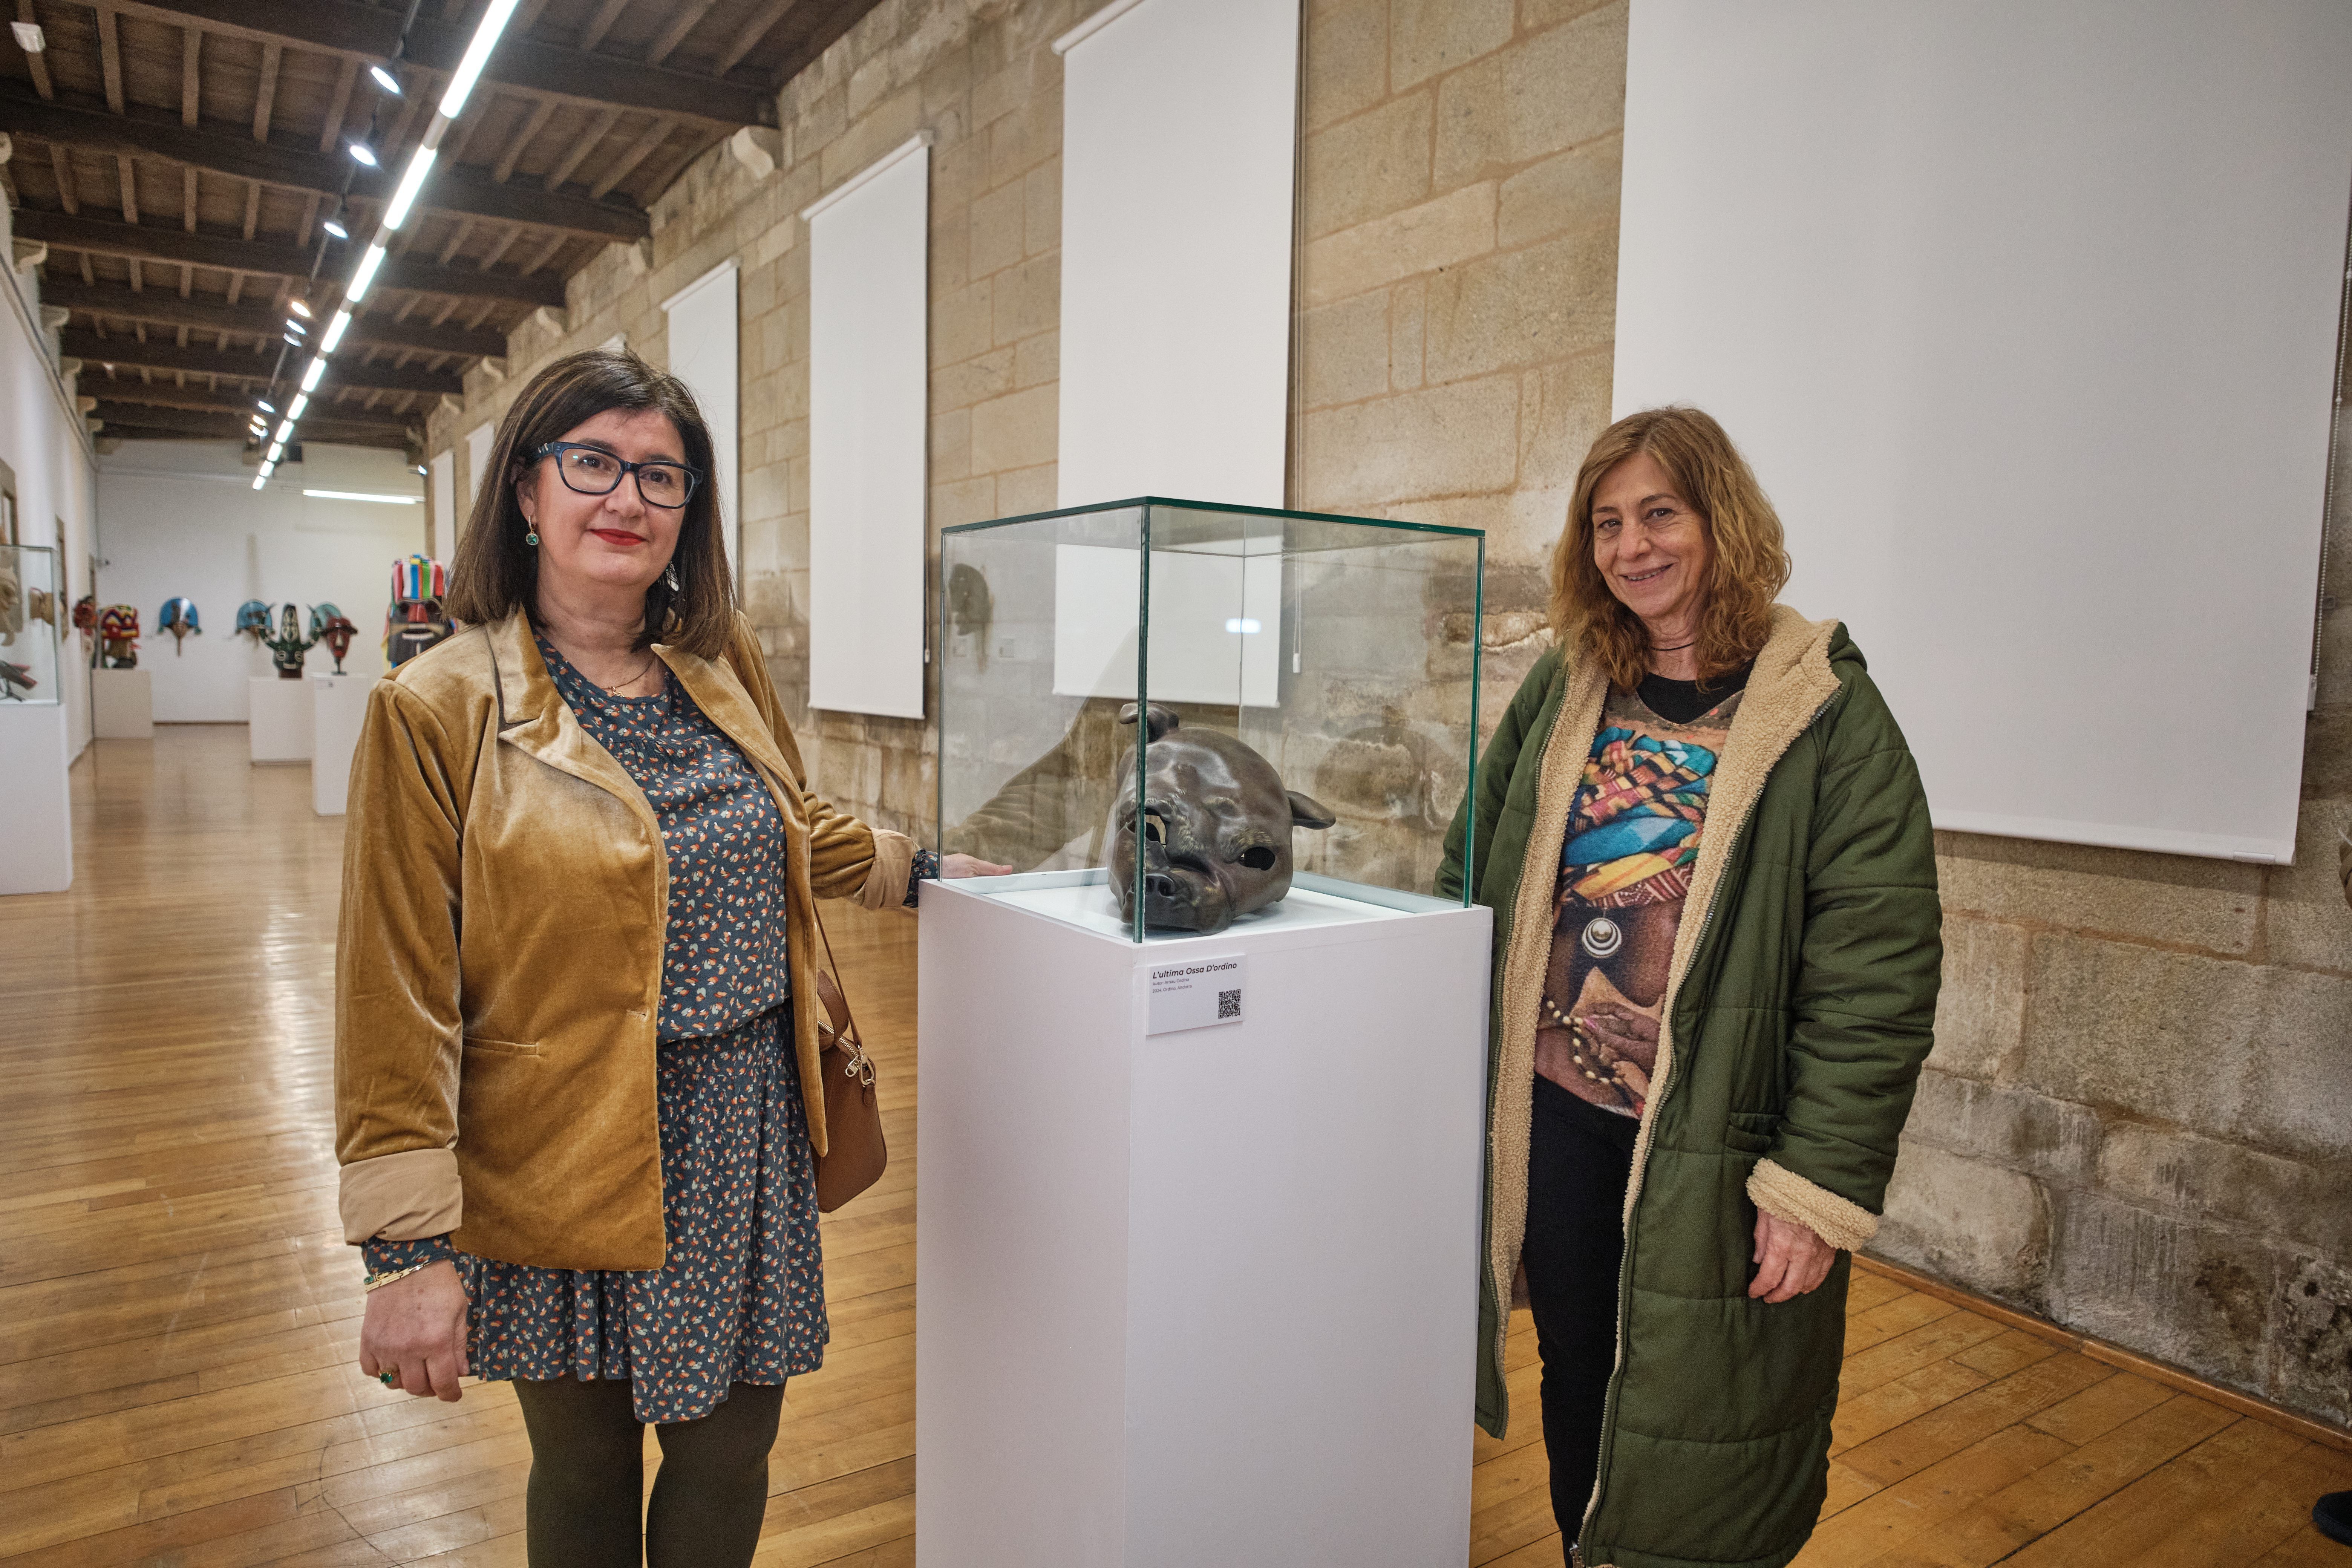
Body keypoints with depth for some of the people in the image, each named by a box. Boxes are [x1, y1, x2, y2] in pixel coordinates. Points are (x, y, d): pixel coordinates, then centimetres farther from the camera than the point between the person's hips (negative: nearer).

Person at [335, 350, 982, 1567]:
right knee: (586, 1470, 17)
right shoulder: (437, 709, -12)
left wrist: (917, 871, 24)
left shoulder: (724, 666, 3)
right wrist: (411, 1246, -15)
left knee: (732, 1452, 17)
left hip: (752, 1134, 4)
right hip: (573, 1163, -4)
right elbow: (400, 997, -13)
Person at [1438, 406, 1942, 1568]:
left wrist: (1822, 1188, -15)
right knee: (1577, 1379, 21)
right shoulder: (1562, 689, 5)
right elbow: (1473, 874, 11)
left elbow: (1875, 974, -12)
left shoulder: (1825, 711, -9)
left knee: (1706, 1426, 11)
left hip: (1709, 1144, -4)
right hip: (1554, 1112, 5)